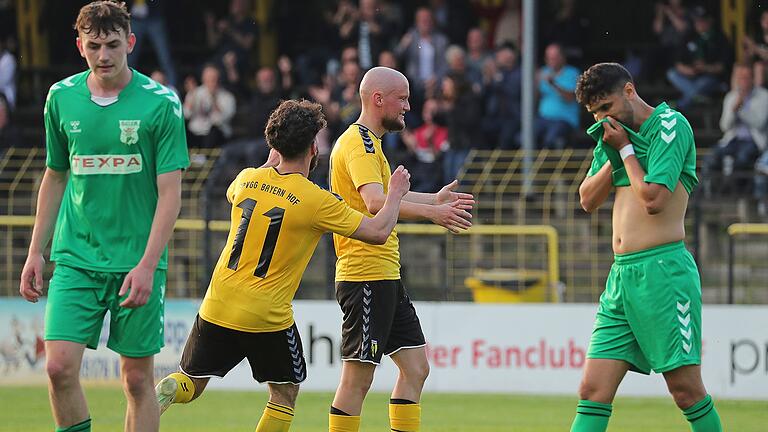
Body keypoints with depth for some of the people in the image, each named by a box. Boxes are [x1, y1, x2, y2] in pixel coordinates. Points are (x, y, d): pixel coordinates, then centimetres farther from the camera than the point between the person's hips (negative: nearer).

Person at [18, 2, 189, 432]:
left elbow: (170, 192, -7)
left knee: (138, 378, 1)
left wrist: (147, 264, -16)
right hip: (76, 259, 3)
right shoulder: (62, 98, 5)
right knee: (60, 366, -11)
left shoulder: (161, 103, -6)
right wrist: (36, 251, 13)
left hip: (138, 262, -2)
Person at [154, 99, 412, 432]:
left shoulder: (248, 179, 1)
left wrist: (270, 163, 36)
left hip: (217, 307, 4)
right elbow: (378, 232, -9)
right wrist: (396, 192, 7)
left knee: (190, 384, 15)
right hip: (267, 316, -4)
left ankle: (156, 397, -17)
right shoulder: (316, 201, -13)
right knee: (285, 392, 15)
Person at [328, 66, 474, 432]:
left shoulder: (368, 142, 20)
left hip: (385, 276, 11)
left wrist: (435, 199, 41)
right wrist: (431, 212, -40)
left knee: (415, 368, 10)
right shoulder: (359, 143, -14)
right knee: (358, 377, -9)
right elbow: (376, 203, -31)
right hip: (365, 276, -11)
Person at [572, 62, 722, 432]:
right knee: (593, 390, -1)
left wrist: (625, 149, -4)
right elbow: (588, 200, 14)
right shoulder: (614, 136, 18)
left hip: (663, 272, -7)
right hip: (621, 274, 7)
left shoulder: (671, 125, -6)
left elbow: (652, 199, -15)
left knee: (686, 388, -5)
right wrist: (614, 155, 1)